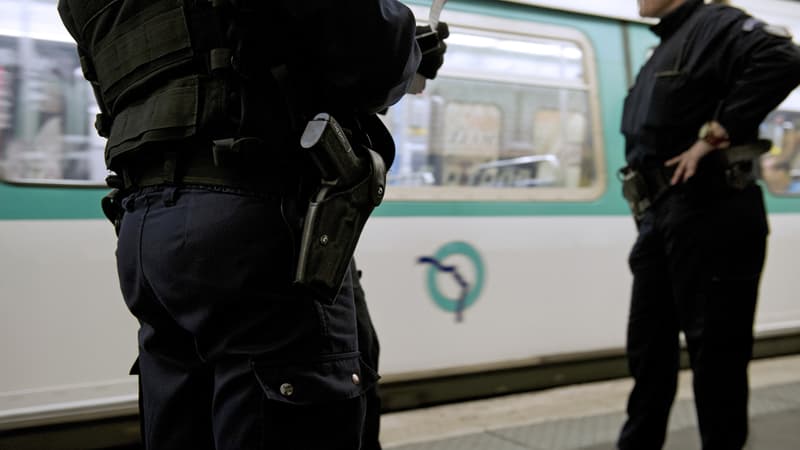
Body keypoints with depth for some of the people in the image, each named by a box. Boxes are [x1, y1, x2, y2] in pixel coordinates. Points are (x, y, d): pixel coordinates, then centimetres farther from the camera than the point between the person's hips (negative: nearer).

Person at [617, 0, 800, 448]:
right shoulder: (666, 49, 22)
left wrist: (714, 135, -24)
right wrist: (649, 217, 15)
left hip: (709, 217, -9)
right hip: (661, 218, 10)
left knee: (715, 349, 0)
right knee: (649, 346, 14)